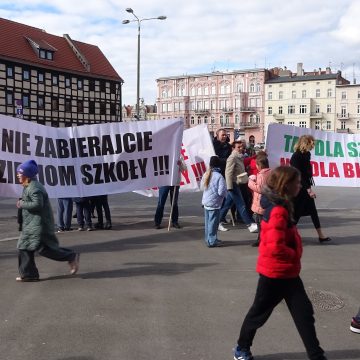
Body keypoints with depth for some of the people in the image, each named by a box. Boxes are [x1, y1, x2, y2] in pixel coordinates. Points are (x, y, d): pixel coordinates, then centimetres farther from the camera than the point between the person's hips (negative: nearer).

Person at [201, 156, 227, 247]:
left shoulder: (206, 174, 4)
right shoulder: (219, 176, -17)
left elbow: (202, 186, 15)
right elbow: (221, 192, -20)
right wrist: (224, 194, 0)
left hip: (206, 202, 7)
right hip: (214, 203, -7)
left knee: (208, 221, 17)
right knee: (213, 222, 1)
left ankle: (208, 239, 28)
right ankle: (212, 241, 6)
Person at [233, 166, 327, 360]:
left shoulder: (280, 206, 4)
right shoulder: (278, 211, -26)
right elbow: (274, 247, -34)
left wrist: (294, 255, 4)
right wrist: (294, 255, -18)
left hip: (288, 273, 9)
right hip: (275, 273, -8)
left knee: (304, 313, 10)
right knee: (259, 313, 11)